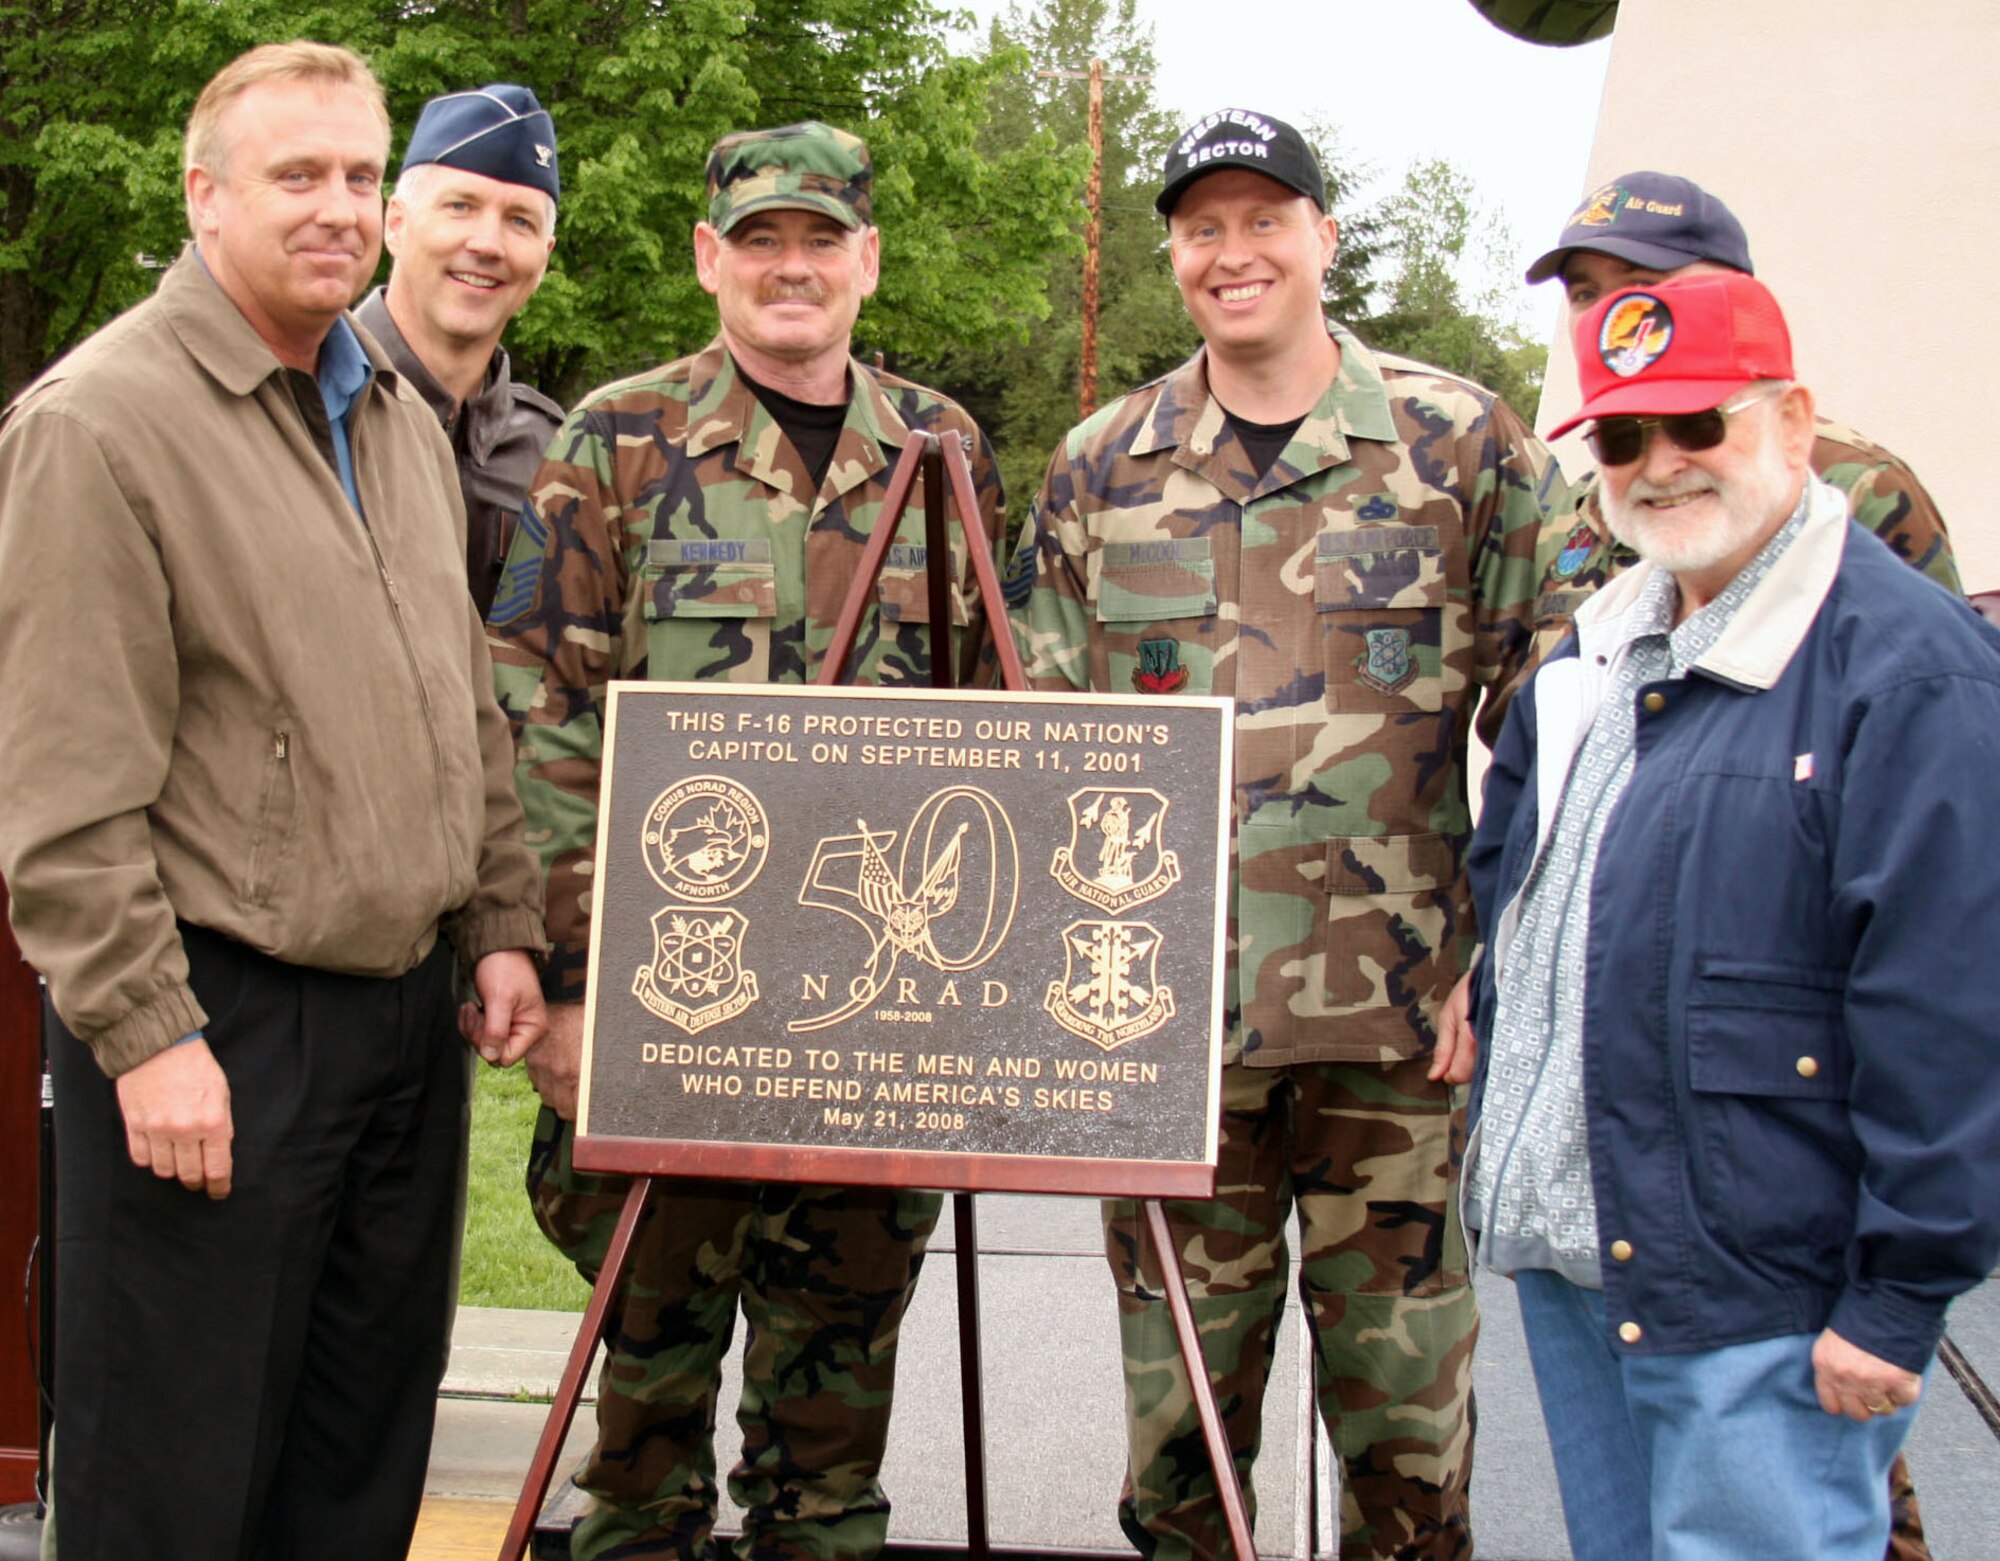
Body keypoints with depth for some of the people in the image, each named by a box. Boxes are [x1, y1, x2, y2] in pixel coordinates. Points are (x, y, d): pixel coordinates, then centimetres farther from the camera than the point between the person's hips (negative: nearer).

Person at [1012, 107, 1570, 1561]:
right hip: (1166, 1013, 2)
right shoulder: (1103, 465, 9)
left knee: (1403, 1384, 6)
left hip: (1403, 1011, -2)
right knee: (1180, 1379, 10)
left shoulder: (1465, 443, 2)